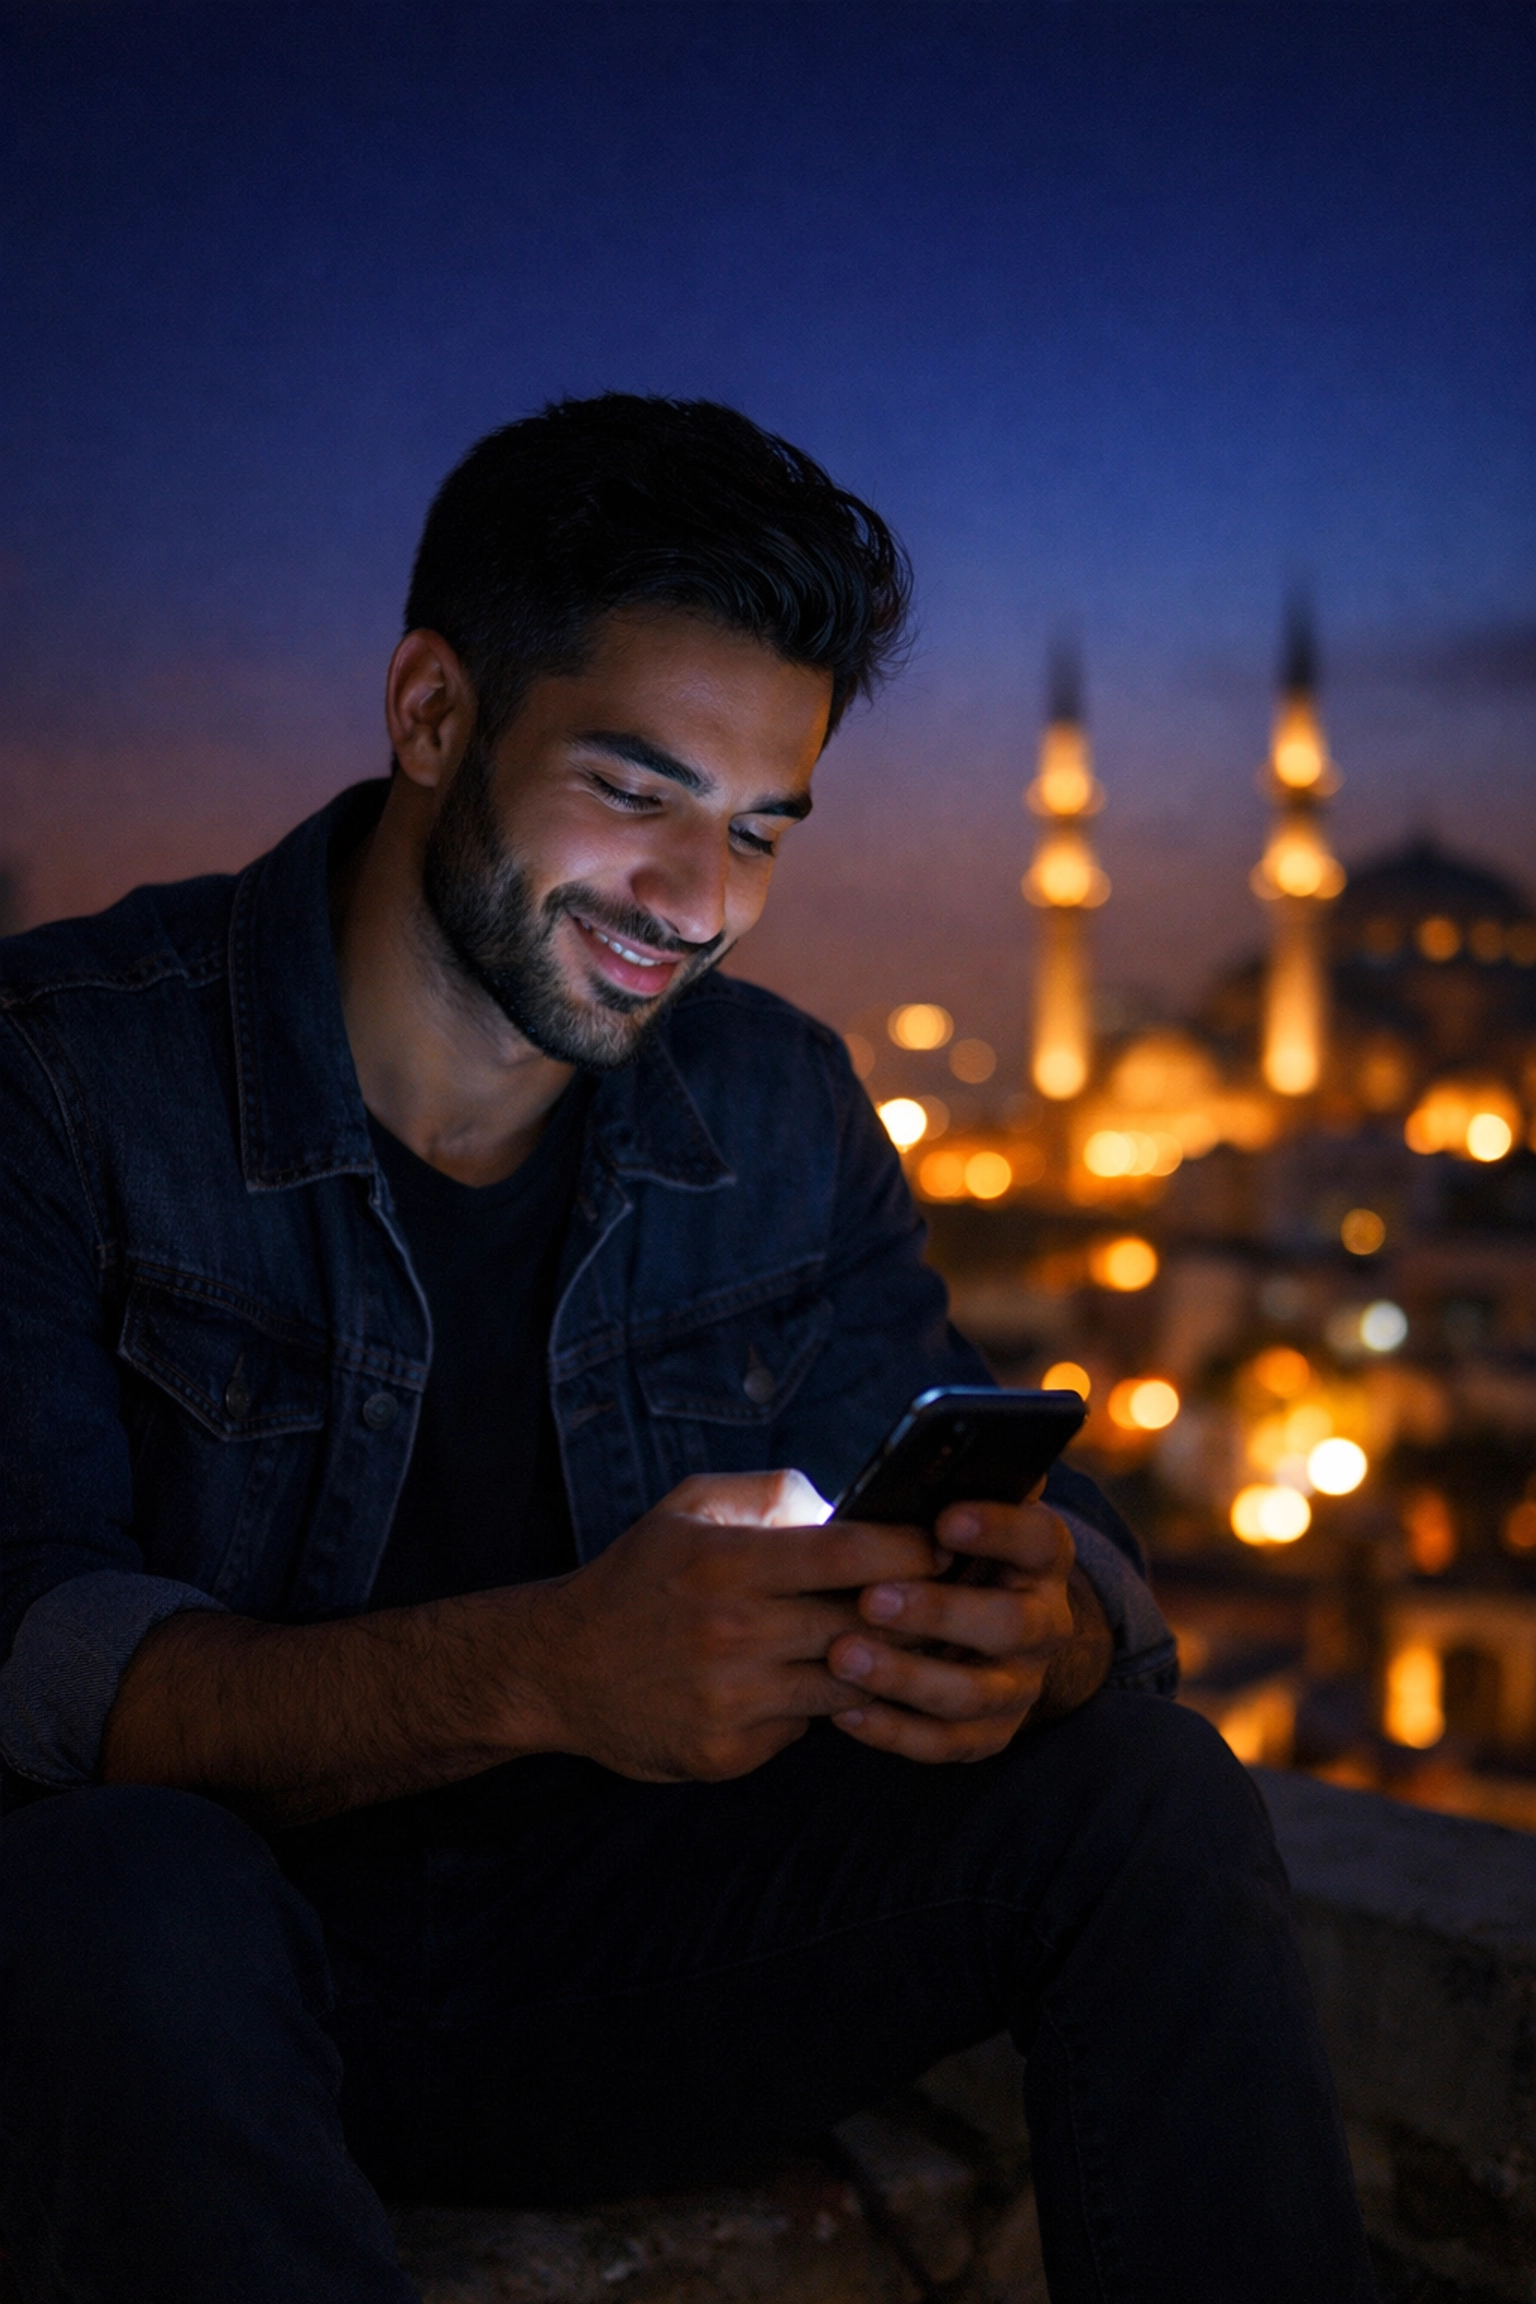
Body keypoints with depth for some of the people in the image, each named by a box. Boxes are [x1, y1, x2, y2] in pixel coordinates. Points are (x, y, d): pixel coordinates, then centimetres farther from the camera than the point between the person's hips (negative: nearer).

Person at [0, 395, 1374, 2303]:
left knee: (1143, 1782, -15)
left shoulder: (780, 1115, 3)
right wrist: (534, 1669, -40)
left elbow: (1055, 1532, 0)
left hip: (621, 1963, 4)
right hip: (229, 1979, -3)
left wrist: (1035, 1624, -26)